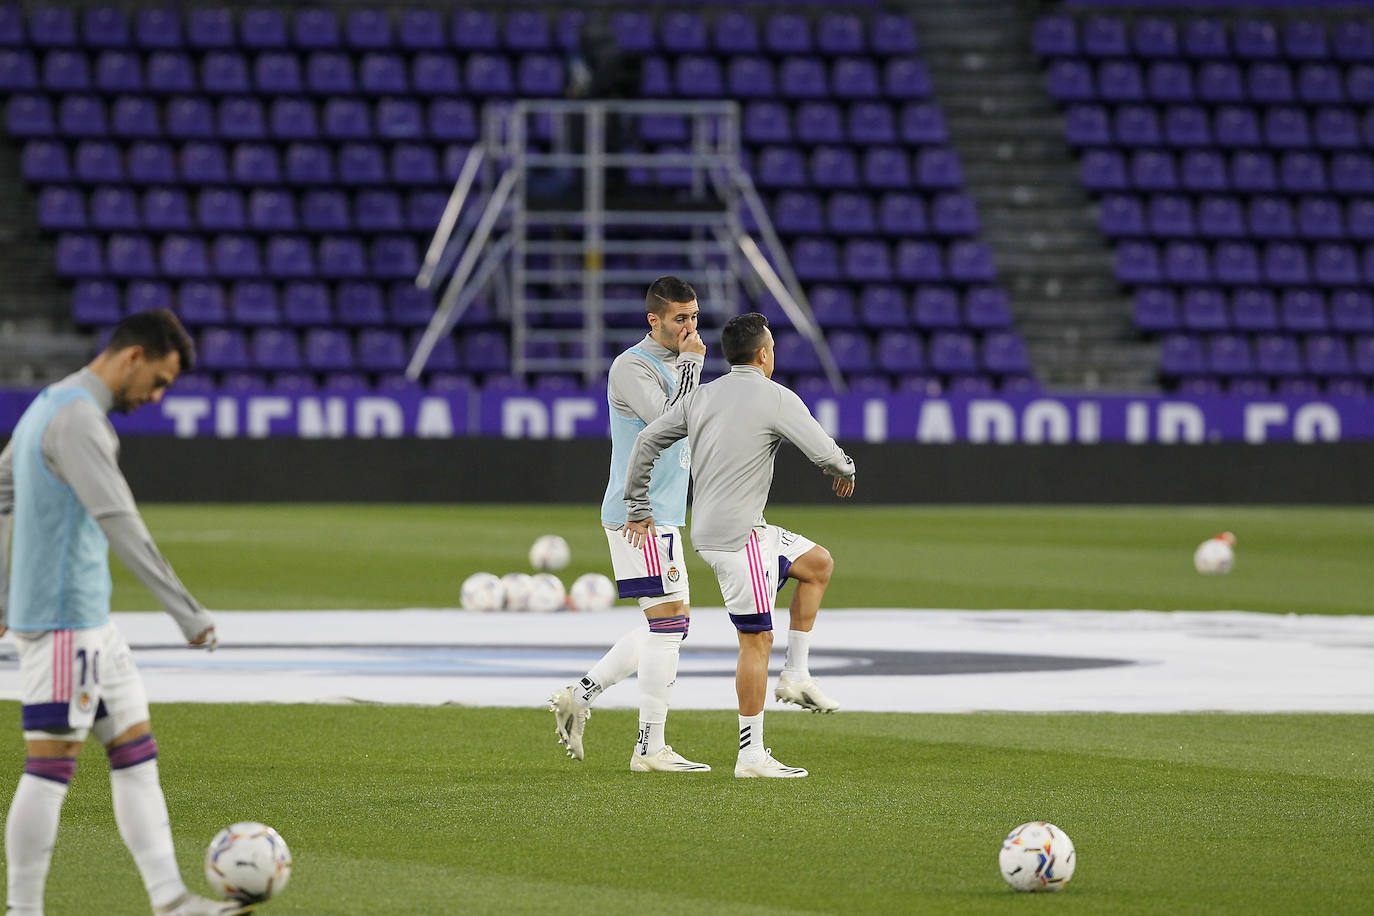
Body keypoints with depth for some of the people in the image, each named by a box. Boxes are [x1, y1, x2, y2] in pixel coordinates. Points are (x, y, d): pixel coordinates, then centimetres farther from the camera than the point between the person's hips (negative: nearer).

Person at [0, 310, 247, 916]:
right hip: (63, 620, -10)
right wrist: (186, 613, -23)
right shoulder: (78, 418, -17)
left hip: (88, 619, 10)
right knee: (52, 761, -7)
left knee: (136, 752, 9)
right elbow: (119, 524, -24)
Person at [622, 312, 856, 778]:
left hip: (710, 528, 9)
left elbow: (647, 440, 10)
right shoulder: (776, 398, -10)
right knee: (756, 640, -5)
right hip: (737, 536, -9)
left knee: (819, 563, 21)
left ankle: (796, 675, 19)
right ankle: (751, 754, -3)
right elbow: (824, 452, -11)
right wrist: (845, 469, 12)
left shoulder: (701, 397, 10)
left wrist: (637, 507, 17)